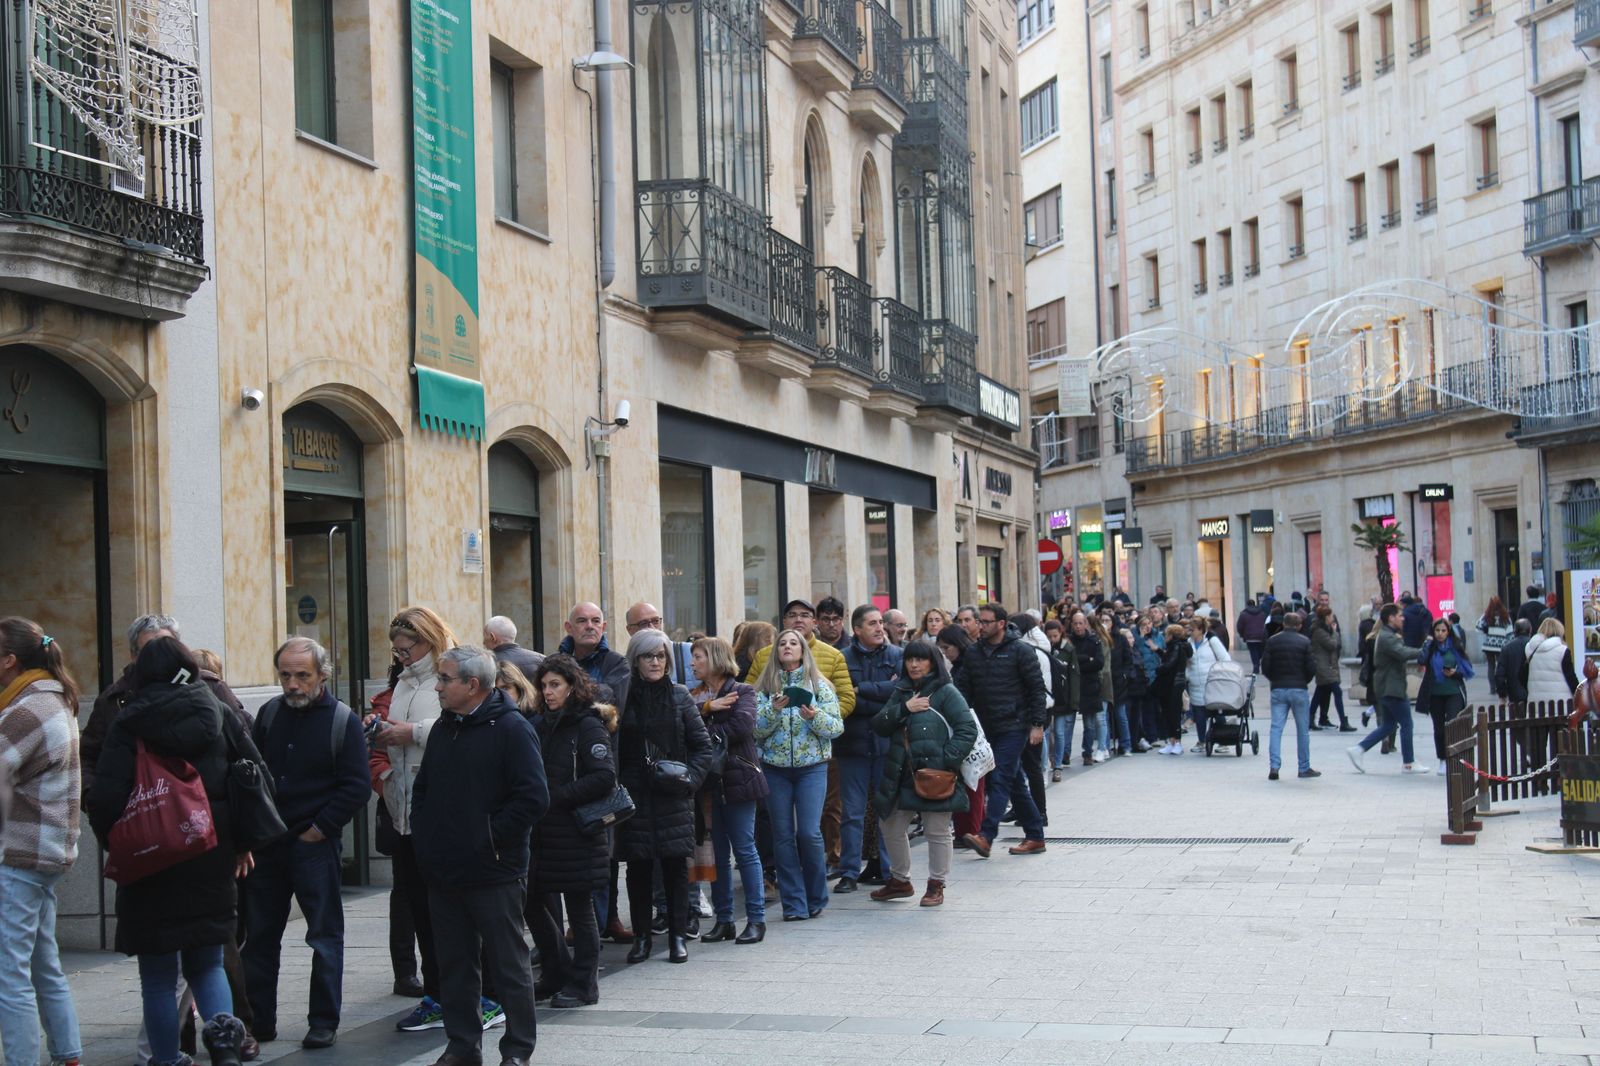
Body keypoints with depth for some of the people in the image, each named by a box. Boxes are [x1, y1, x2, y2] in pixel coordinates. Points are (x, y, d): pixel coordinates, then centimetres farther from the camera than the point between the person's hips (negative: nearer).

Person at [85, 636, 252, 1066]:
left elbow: (104, 799, -15)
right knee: (206, 963, 16)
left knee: (158, 977, 10)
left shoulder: (129, 724, -6)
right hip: (212, 864, 3)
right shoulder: (219, 715, 3)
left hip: (152, 867, -3)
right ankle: (221, 1023, -11)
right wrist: (242, 842, 12)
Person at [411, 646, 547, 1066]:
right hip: (444, 873, 7)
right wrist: (425, 838, 10)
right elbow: (422, 788, 24)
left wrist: (489, 839, -14)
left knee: (508, 964, 2)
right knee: (454, 965, 12)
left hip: (494, 874, -7)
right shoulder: (444, 728, 13)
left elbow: (533, 798, -17)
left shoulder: (511, 729, -11)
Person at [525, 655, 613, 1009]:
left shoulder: (588, 726, -8)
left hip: (577, 833, -7)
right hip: (542, 831, 7)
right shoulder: (539, 725, 12)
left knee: (578, 907, 2)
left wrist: (557, 797, -17)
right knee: (532, 902, 10)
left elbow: (605, 777, -18)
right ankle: (556, 974, 25)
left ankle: (582, 984, 13)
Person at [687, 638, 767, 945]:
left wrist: (705, 734, -14)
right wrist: (706, 709, -17)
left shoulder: (742, 692, -2)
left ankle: (756, 919, 5)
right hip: (708, 781, 5)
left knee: (745, 849, -1)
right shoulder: (695, 697, 12)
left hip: (737, 779, -5)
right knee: (717, 853, 8)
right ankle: (723, 919, 15)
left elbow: (742, 725, -20)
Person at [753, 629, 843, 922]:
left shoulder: (819, 685, 4)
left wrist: (815, 717, -18)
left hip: (812, 767, -2)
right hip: (775, 768, 2)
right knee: (783, 836, 2)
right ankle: (794, 904, 9)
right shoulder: (765, 687, 6)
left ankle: (816, 898, 11)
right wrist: (773, 710, -16)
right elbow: (756, 731, -1)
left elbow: (837, 727, 0)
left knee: (809, 832, -8)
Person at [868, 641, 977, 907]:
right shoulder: (901, 692, 13)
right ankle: (899, 880, 31)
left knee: (937, 832, 3)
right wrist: (904, 709, -10)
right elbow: (878, 725, 5)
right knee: (891, 828, 15)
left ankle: (936, 885, 18)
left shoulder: (946, 693, -6)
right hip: (901, 774, 6)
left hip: (934, 775, -6)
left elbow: (967, 730, -11)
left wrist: (946, 760, -18)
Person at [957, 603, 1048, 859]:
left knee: (1001, 780, -13)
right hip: (988, 728, 6)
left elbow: (1037, 689, -6)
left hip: (1014, 727, -6)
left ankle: (986, 836, -21)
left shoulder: (1020, 651, -6)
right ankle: (1035, 837, 18)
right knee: (1015, 783, 11)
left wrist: (1037, 725, -10)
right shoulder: (973, 653, 10)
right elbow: (966, 689, 12)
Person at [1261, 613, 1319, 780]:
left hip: (1278, 690, 2)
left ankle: (1274, 766, -10)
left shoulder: (1272, 641, 2)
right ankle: (1304, 768, 13)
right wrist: (1305, 681, 12)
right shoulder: (1304, 642, -3)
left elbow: (1265, 667, 0)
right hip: (1299, 689, -2)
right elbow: (1311, 668, -6)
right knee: (1303, 729, 8)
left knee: (1276, 728, 1)